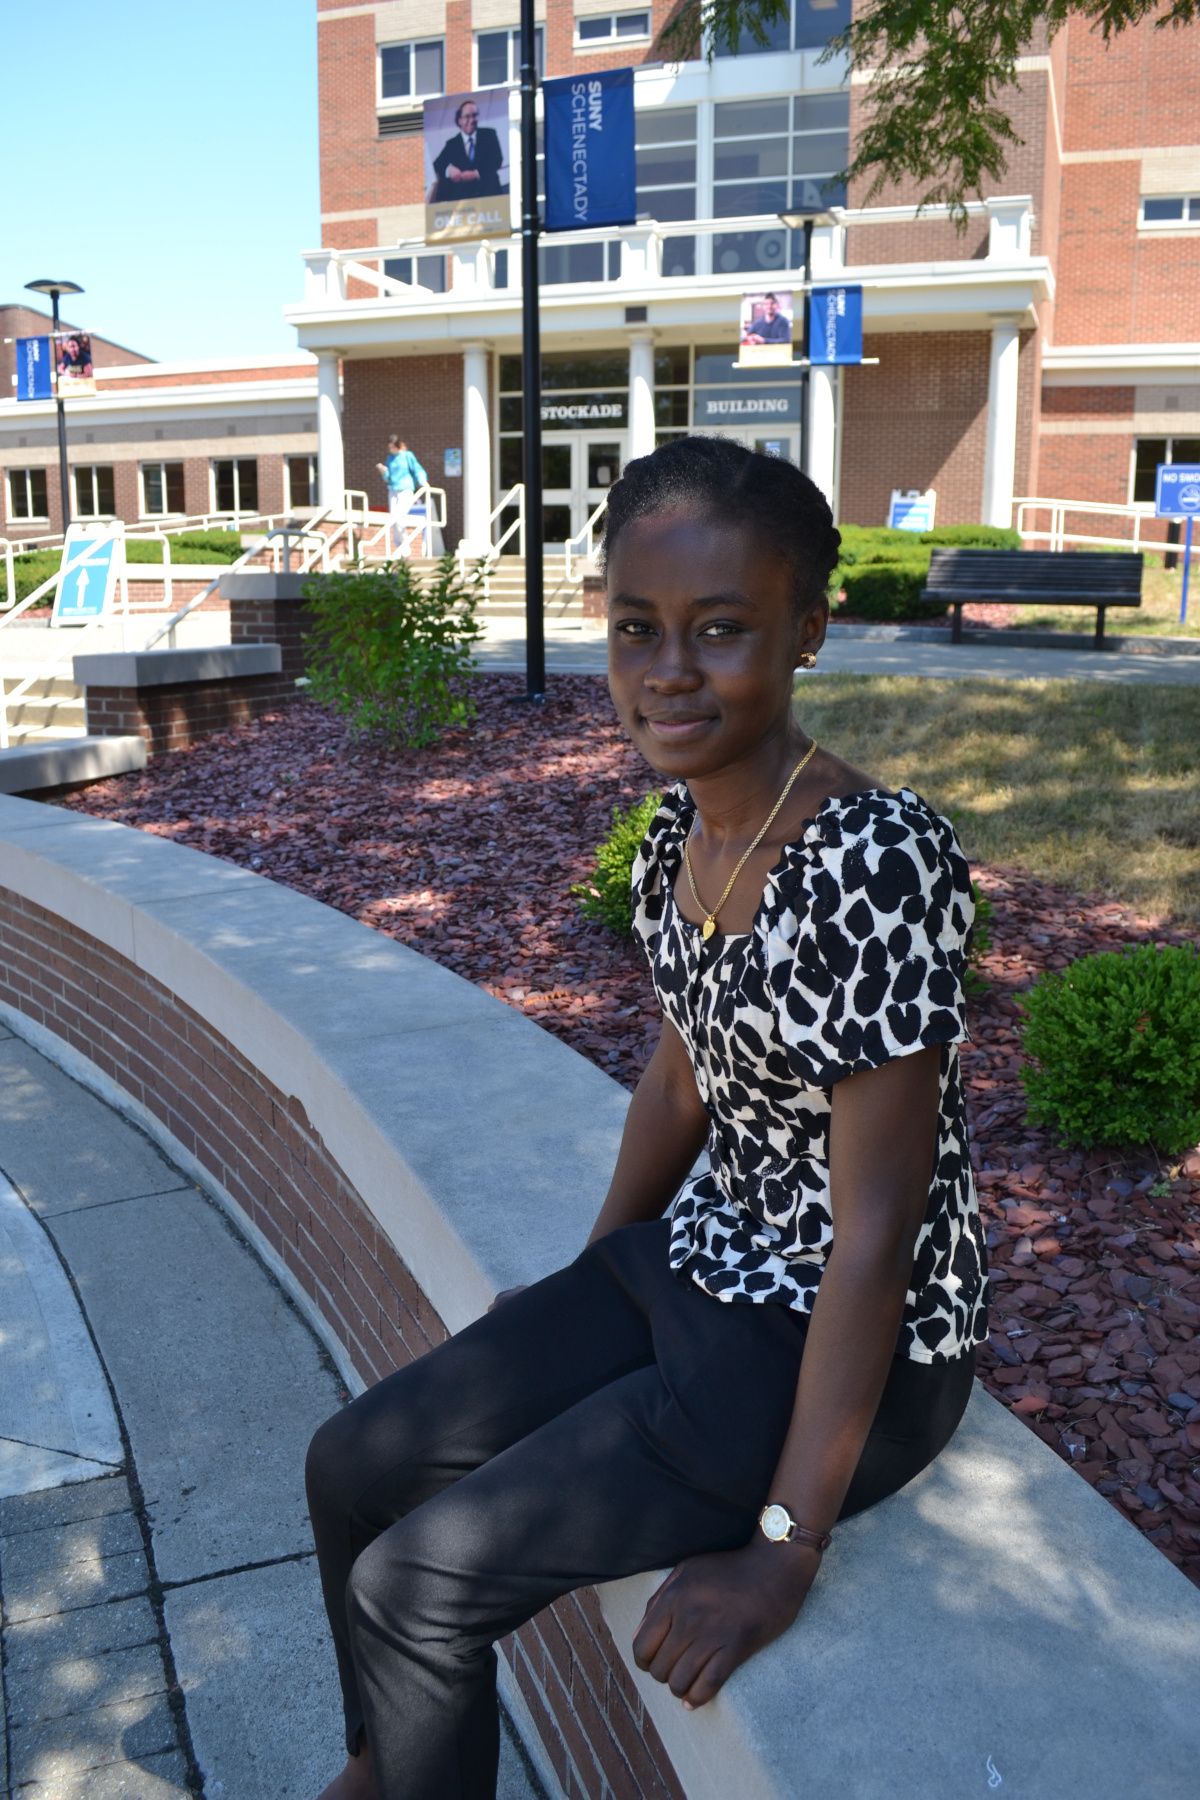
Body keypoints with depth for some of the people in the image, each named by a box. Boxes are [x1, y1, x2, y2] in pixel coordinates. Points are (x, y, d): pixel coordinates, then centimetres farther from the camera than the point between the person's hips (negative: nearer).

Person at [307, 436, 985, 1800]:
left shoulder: (877, 863, -29)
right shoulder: (683, 826, -3)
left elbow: (877, 1229, -24)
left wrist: (786, 1546, -18)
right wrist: (579, 1306, 16)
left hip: (845, 1344, -7)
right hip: (694, 1268, 8)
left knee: (411, 1585, -10)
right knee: (355, 1466, 9)